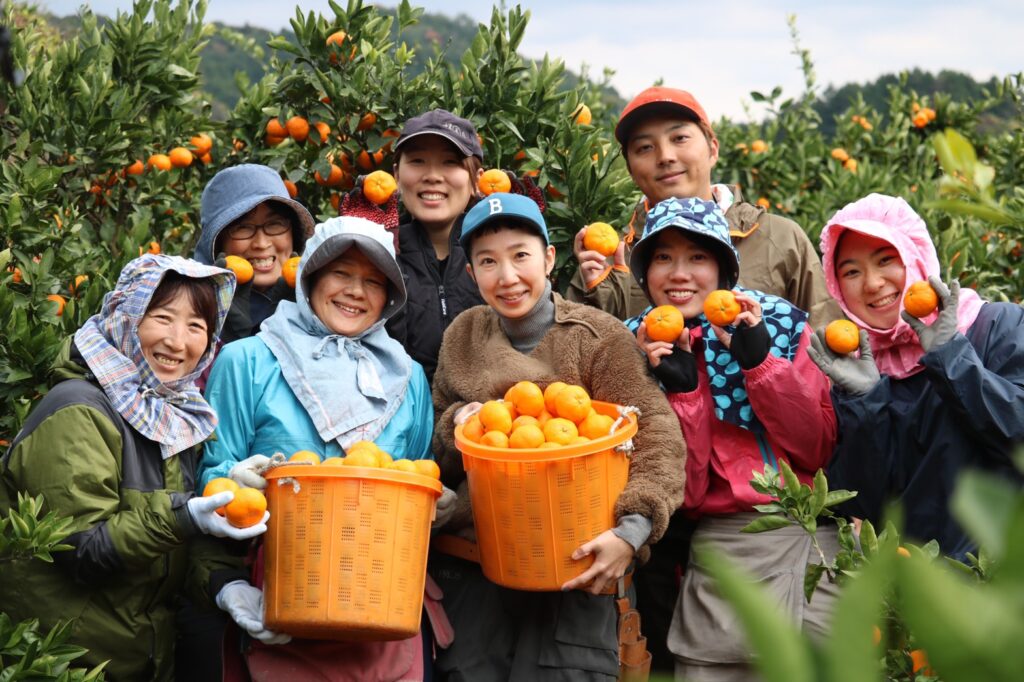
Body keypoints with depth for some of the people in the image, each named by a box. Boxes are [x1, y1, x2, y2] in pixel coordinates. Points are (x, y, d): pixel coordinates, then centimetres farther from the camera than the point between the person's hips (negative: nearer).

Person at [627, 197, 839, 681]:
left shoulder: (780, 321, 2)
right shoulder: (640, 349, 3)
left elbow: (819, 450, -5)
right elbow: (685, 491, -3)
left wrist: (759, 359, -14)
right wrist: (681, 388, -15)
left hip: (816, 538, 0)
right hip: (723, 553, 0)